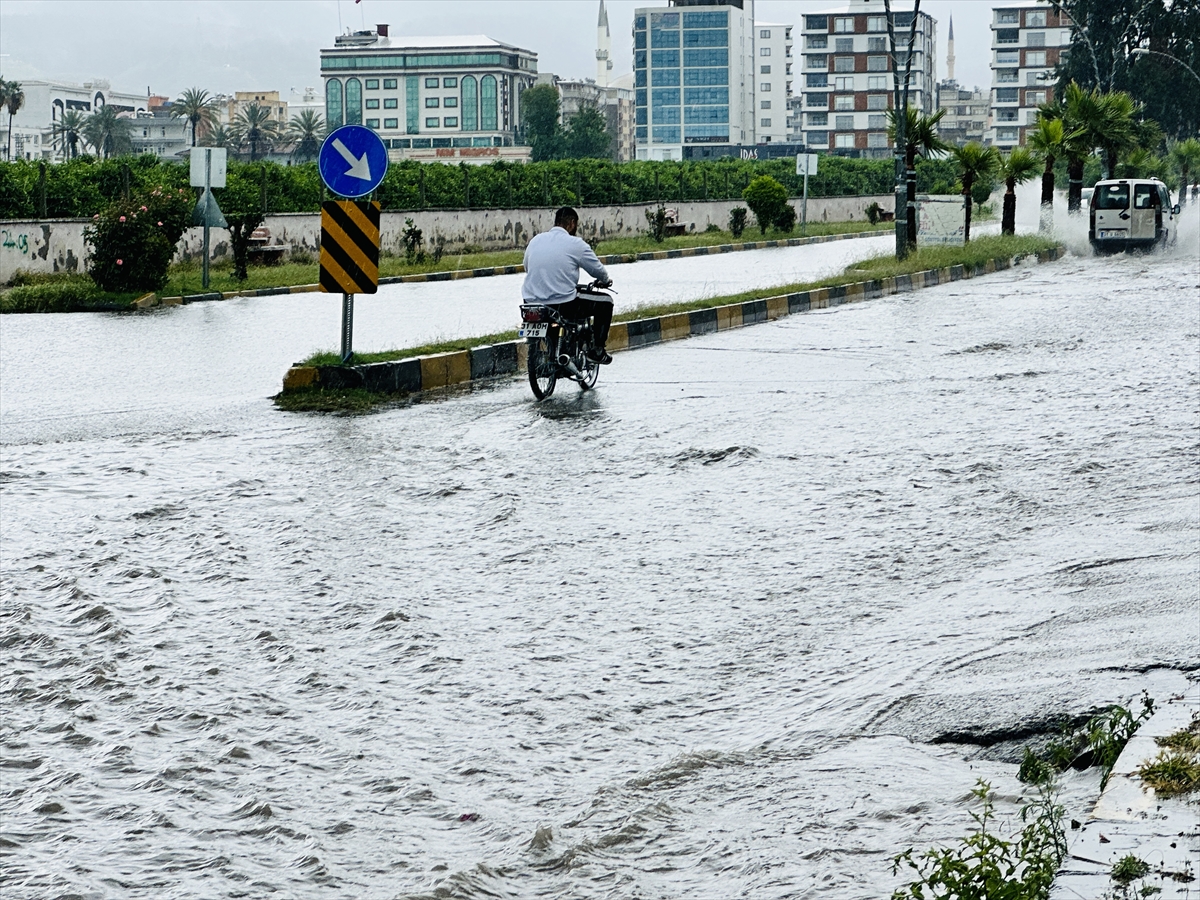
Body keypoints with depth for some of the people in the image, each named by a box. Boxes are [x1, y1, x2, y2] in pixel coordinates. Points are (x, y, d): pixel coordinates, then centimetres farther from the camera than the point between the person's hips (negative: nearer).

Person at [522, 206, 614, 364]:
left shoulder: (536, 240, 7)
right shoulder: (576, 244, -7)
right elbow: (598, 270, 2)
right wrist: (605, 281, 26)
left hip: (531, 304, 6)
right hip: (563, 306, -6)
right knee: (605, 302, 15)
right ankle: (598, 350, 15)